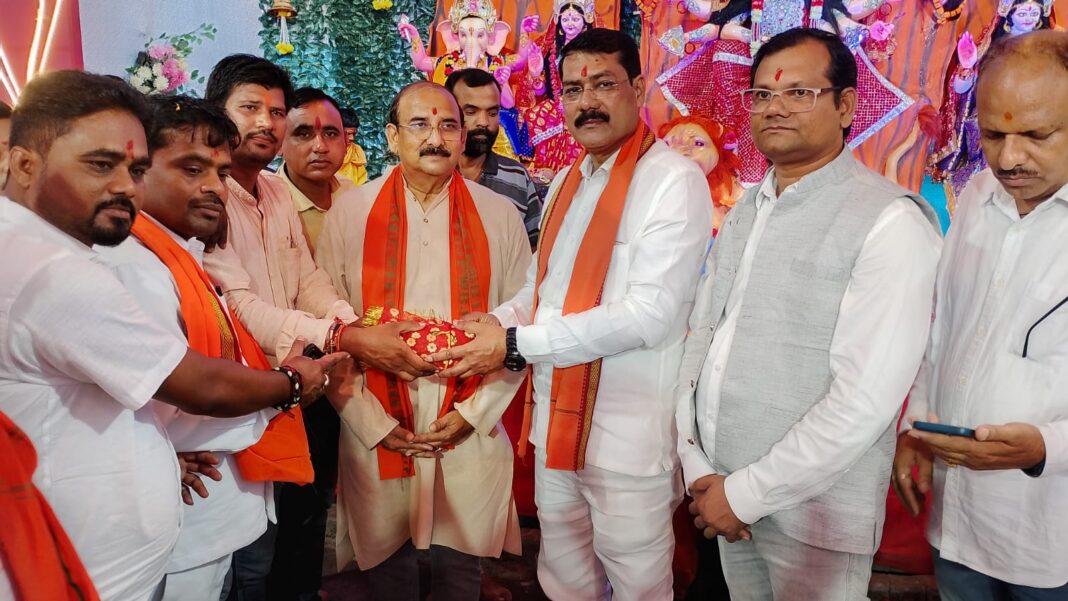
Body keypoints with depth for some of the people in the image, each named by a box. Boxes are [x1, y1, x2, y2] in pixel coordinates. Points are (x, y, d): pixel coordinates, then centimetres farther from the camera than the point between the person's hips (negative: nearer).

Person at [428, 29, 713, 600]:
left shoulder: (674, 180, -13)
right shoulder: (566, 182, 11)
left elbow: (651, 314, -22)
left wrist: (517, 344, -21)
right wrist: (488, 329, -4)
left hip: (630, 434, -7)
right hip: (555, 420, 7)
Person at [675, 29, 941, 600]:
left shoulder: (890, 221, -14)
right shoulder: (745, 211, 7)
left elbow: (865, 400, -21)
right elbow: (701, 336, 6)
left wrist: (746, 493, -16)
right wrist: (695, 464, -4)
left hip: (815, 515, -6)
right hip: (722, 493, 6)